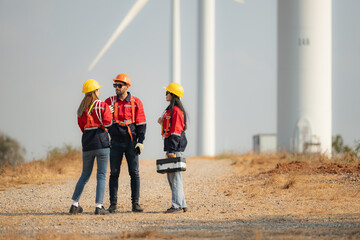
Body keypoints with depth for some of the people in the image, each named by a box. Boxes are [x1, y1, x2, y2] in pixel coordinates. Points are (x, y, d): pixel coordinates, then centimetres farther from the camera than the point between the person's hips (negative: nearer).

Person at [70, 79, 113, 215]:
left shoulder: (82, 108, 10)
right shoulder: (103, 106, -5)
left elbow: (81, 126, 11)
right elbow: (107, 122, -11)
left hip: (87, 142, 5)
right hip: (102, 142, -5)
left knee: (85, 174, 16)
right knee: (101, 175, -1)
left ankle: (75, 205, 13)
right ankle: (99, 206, -9)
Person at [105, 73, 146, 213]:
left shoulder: (135, 102, 3)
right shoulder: (110, 102, 6)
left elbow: (141, 123, 3)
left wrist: (140, 141, -4)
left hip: (131, 142, -1)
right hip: (115, 142, 1)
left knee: (134, 173, -2)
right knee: (114, 173, 1)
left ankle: (135, 203, 2)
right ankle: (113, 203, 6)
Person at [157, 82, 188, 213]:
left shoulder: (176, 110, -13)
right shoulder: (170, 109, 18)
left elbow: (176, 131, -18)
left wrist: (172, 150, -22)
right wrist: (163, 122, 8)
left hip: (176, 146, -10)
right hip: (171, 147, 10)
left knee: (175, 176, -10)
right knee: (171, 176, 12)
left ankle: (177, 205, -10)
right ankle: (181, 204, 16)